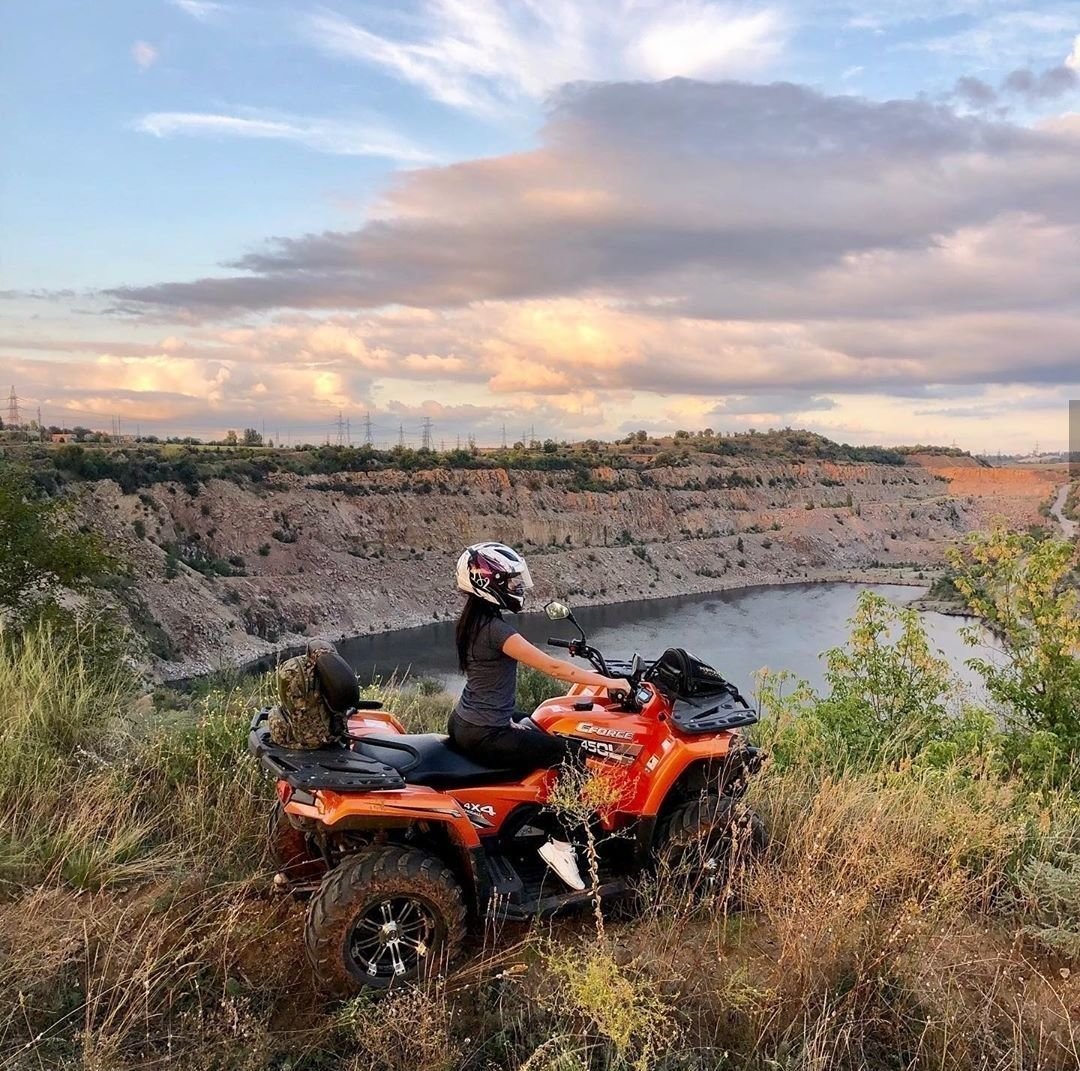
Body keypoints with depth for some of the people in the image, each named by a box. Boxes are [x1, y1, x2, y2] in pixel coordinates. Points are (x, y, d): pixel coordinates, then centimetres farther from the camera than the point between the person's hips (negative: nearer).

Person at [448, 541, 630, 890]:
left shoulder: (473, 619, 5)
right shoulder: (496, 629, -24)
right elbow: (552, 668, -24)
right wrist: (607, 682, -18)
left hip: (465, 722, 10)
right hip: (484, 736, -10)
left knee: (540, 729, 29)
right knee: (569, 752, -5)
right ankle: (559, 840, -2)